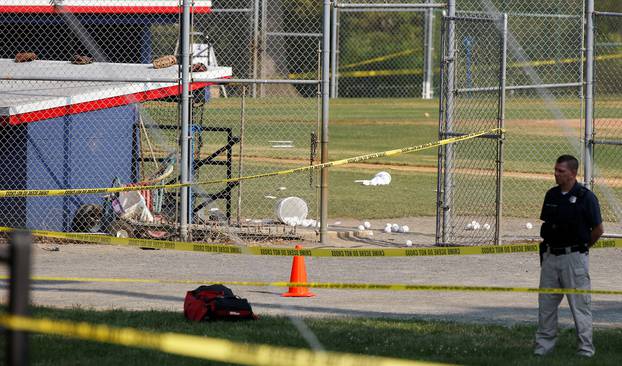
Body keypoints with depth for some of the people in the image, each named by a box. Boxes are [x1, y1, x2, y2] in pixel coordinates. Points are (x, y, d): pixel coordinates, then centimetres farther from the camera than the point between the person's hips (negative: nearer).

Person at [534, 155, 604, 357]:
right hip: (551, 256, 6)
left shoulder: (585, 197, -9)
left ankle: (585, 348, 3)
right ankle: (543, 345, 17)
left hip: (574, 258, -6)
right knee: (546, 304, 9)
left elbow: (598, 230, -4)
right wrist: (547, 246, 7)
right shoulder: (551, 195, 9)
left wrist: (580, 247, 6)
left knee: (580, 305, -2)